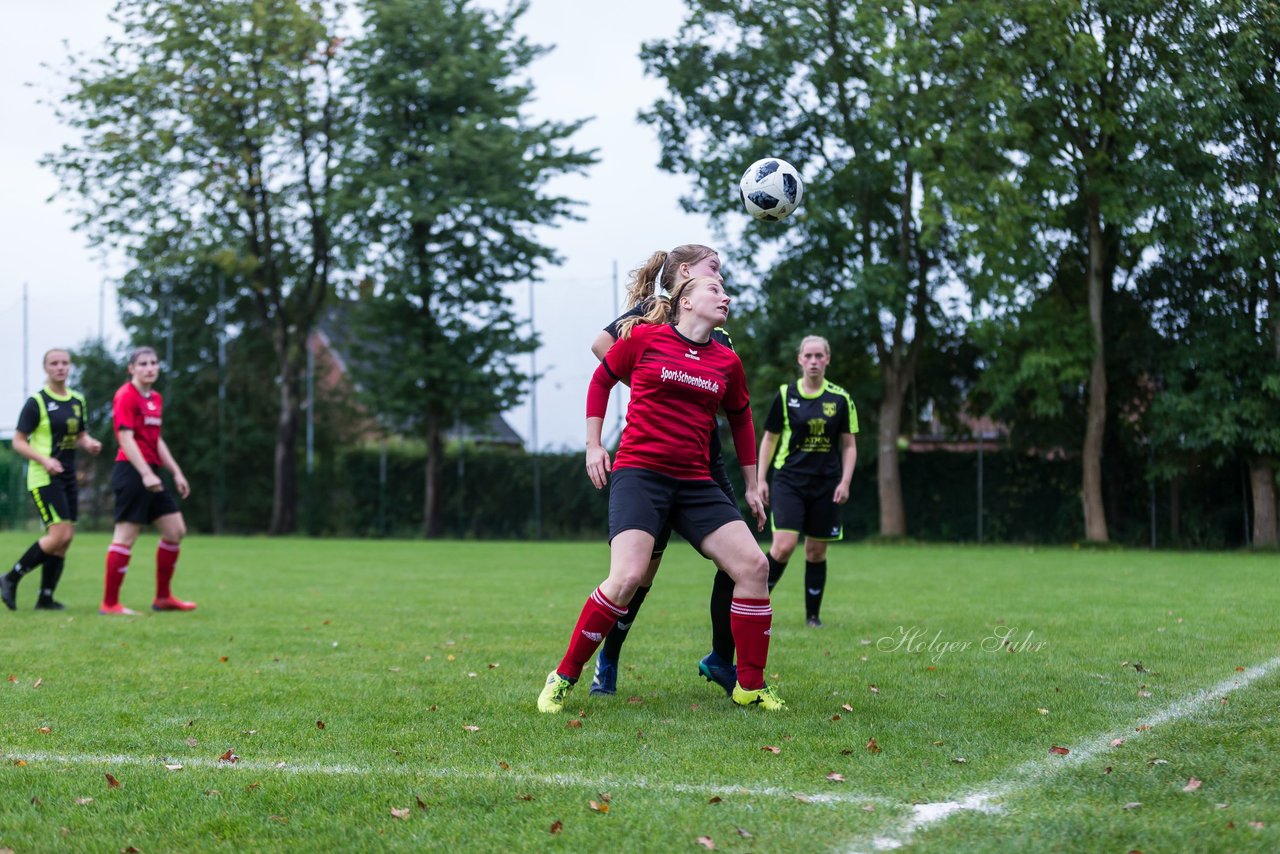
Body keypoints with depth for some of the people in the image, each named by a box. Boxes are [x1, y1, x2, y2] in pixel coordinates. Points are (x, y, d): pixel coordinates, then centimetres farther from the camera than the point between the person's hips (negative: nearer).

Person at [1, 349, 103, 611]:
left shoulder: (78, 401, 10)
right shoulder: (36, 402, -8)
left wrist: (89, 443, 0)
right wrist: (44, 459, -23)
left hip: (68, 476, 7)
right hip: (43, 478, -7)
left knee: (64, 540, 4)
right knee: (60, 534, -16)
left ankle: (46, 598, 12)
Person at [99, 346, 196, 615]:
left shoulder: (156, 399, 17)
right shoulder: (126, 396, -9)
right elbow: (125, 437, -16)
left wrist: (176, 473, 21)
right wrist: (146, 473, -24)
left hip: (150, 473, 9)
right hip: (132, 471, -9)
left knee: (176, 530, 8)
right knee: (126, 535, -9)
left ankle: (163, 597, 16)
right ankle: (109, 603, -3)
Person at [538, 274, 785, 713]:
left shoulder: (727, 362, 10)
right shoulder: (644, 337, -1)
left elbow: (741, 419, 24)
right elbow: (601, 380, 13)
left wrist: (750, 487, 26)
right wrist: (593, 446, 8)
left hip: (696, 483, 5)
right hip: (639, 473, -5)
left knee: (754, 565, -7)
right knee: (627, 577, -23)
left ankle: (750, 686, 7)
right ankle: (563, 677, -6)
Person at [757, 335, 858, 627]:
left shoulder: (840, 399, 2)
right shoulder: (785, 395, 1)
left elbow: (849, 445, 7)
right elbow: (769, 439, 8)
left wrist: (845, 482, -4)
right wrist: (761, 479, 3)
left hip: (826, 484, 2)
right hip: (789, 481, -1)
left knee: (816, 552, 5)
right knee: (784, 545, -16)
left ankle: (813, 614, 17)